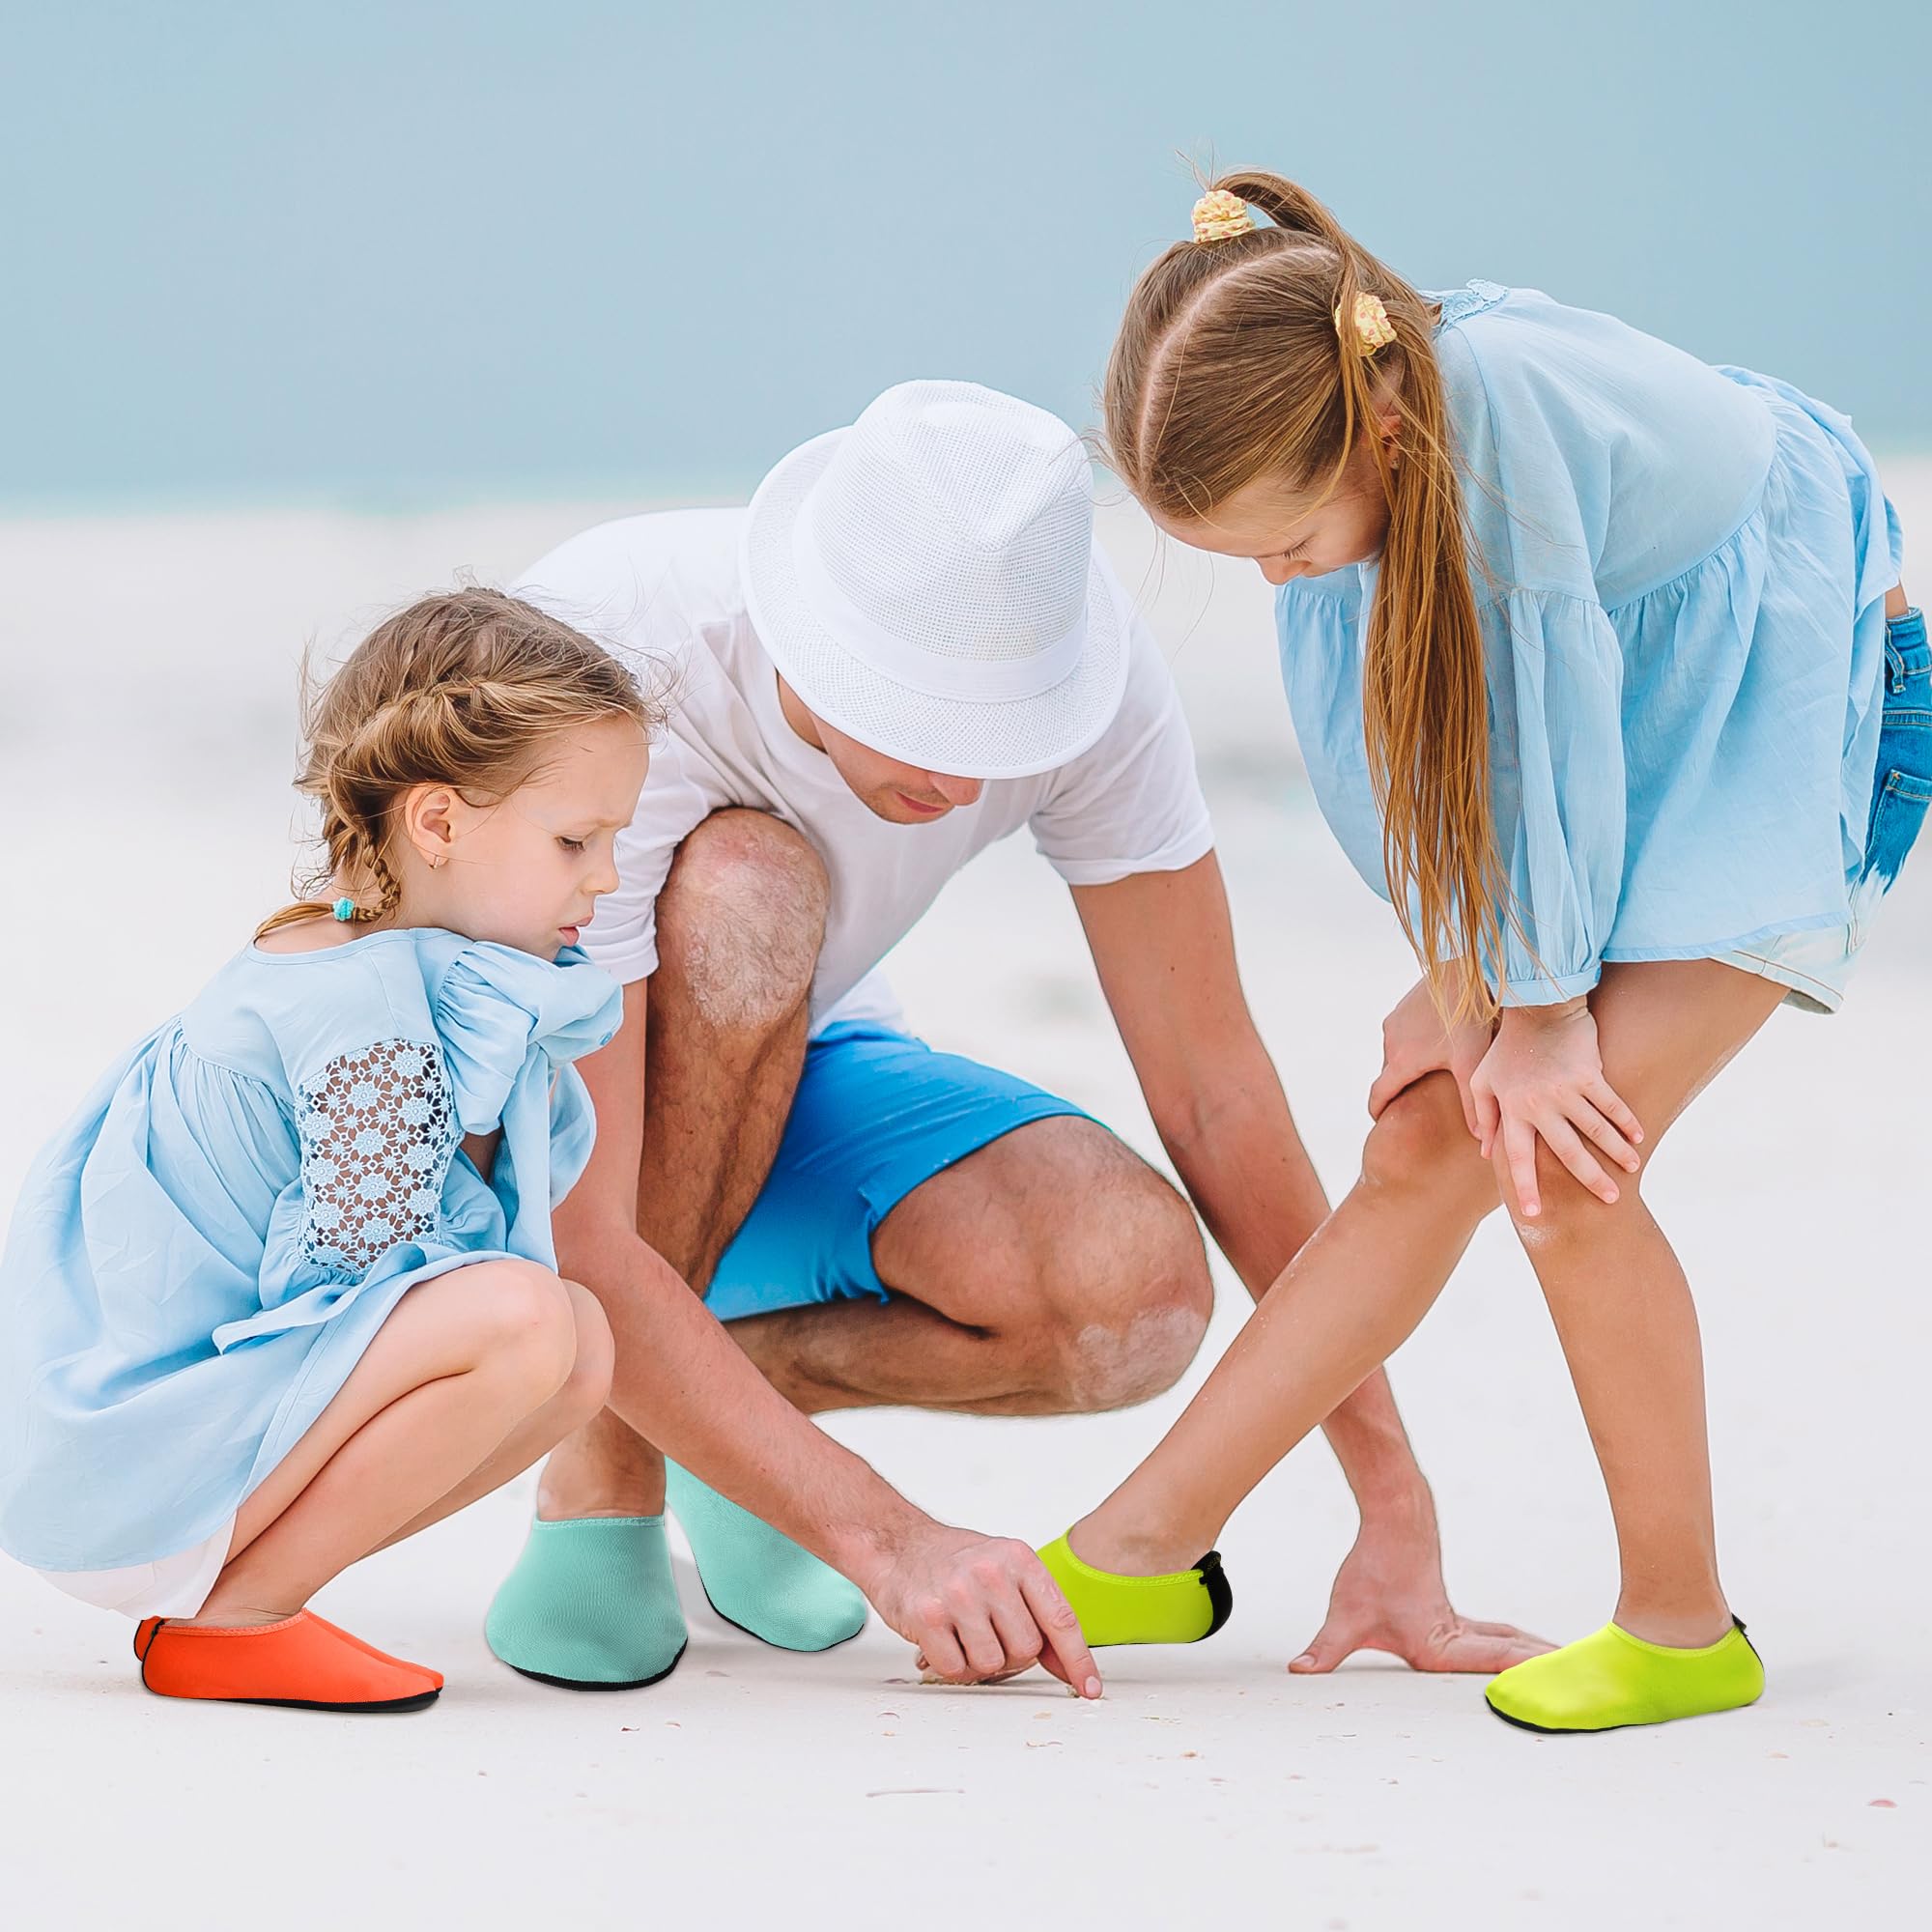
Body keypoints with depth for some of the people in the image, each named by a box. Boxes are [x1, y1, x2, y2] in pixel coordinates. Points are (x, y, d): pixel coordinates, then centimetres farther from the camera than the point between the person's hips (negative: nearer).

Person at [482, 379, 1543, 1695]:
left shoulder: (1065, 644, -25)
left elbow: (1214, 1093, -18)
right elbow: (573, 1248, -39)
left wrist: (1396, 1508, -19)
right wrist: (887, 1539, -45)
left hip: (780, 1073, 4)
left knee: (1135, 1288, -28)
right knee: (746, 888, -38)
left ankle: (743, 1377, 2)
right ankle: (598, 1486, -19)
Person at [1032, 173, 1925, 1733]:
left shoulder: (1500, 396, -37)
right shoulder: (1317, 436, -15)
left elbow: (1546, 713, -27)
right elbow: (1397, 742, -6)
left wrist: (1538, 1006, -16)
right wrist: (1461, 973, -9)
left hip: (1793, 713, -7)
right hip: (1617, 741, 7)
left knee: (1563, 1157, -16)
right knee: (1429, 1137, 2)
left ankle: (1683, 1627, -1)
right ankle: (1144, 1547, 6)